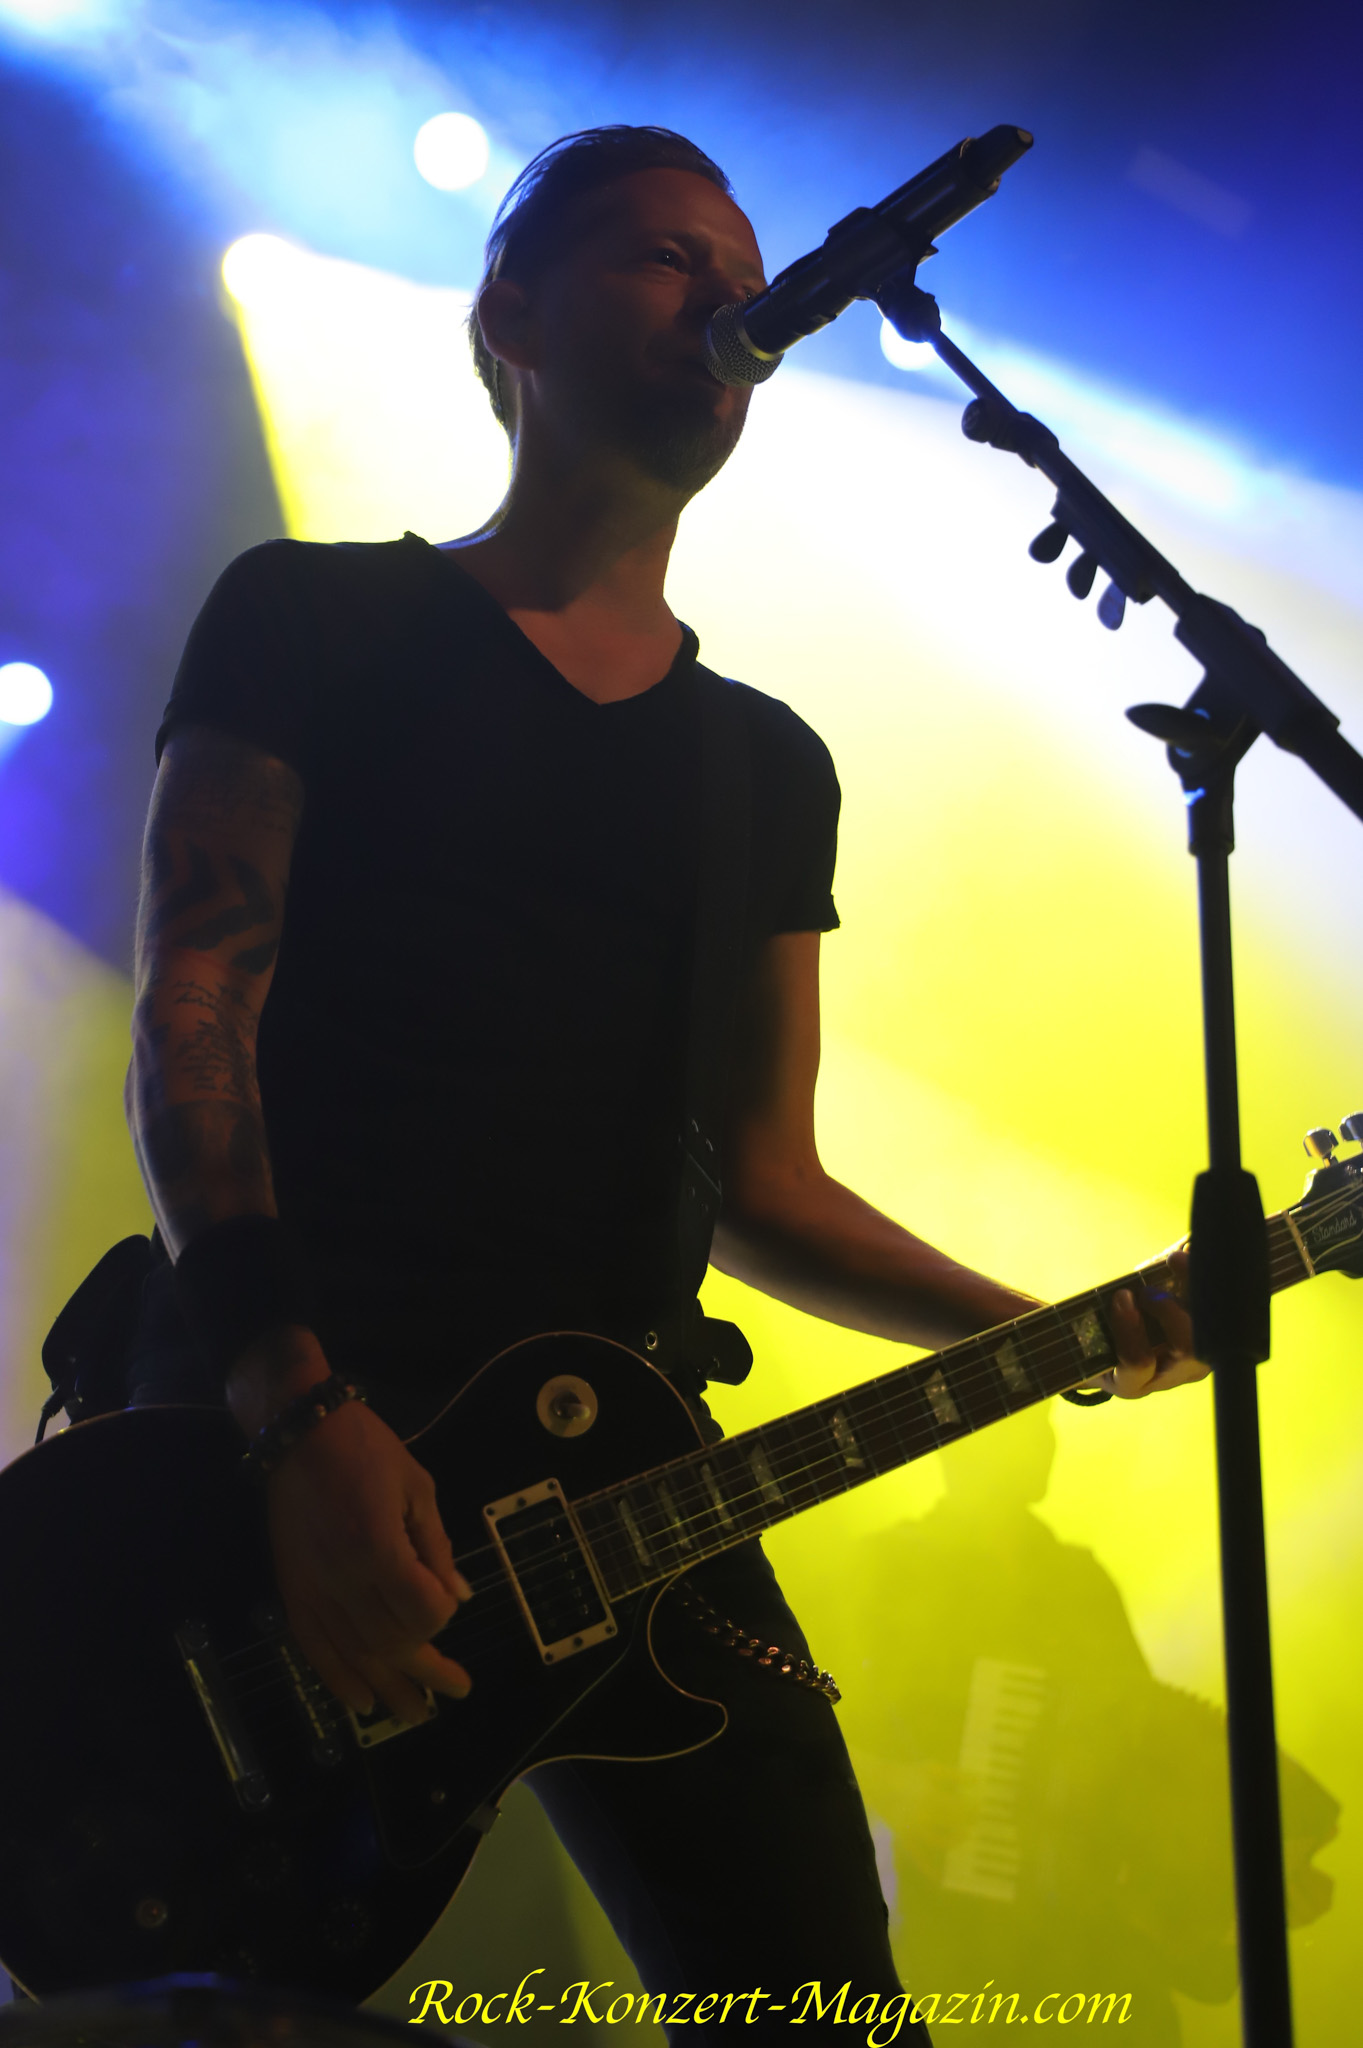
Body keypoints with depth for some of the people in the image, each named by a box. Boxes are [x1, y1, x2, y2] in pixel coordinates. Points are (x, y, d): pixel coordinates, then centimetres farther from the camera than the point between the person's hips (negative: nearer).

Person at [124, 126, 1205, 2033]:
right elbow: (190, 1011, -6)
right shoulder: (310, 621, 5)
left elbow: (762, 1179, 14)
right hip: (268, 1445, -3)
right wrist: (292, 1404, -20)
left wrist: (1060, 1333, 0)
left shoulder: (771, 766, 17)